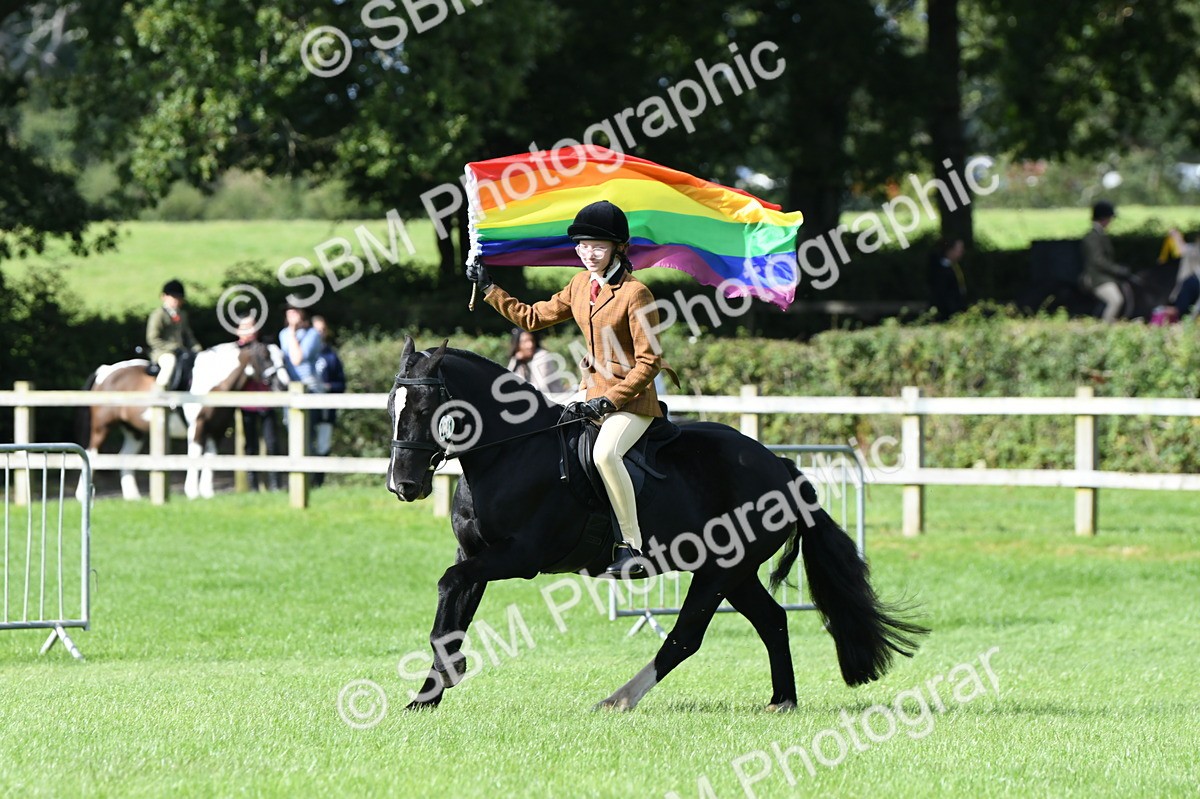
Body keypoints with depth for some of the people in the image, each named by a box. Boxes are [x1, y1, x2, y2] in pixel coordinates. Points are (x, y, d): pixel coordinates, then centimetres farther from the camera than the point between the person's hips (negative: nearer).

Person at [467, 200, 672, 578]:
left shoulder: (635, 294, -15)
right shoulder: (581, 285, 9)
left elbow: (648, 362, -16)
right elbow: (533, 317, 19)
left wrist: (609, 402, -21)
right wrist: (488, 288, 15)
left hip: (632, 397, -9)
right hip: (594, 390, 9)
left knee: (605, 451, -35)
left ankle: (632, 548, -31)